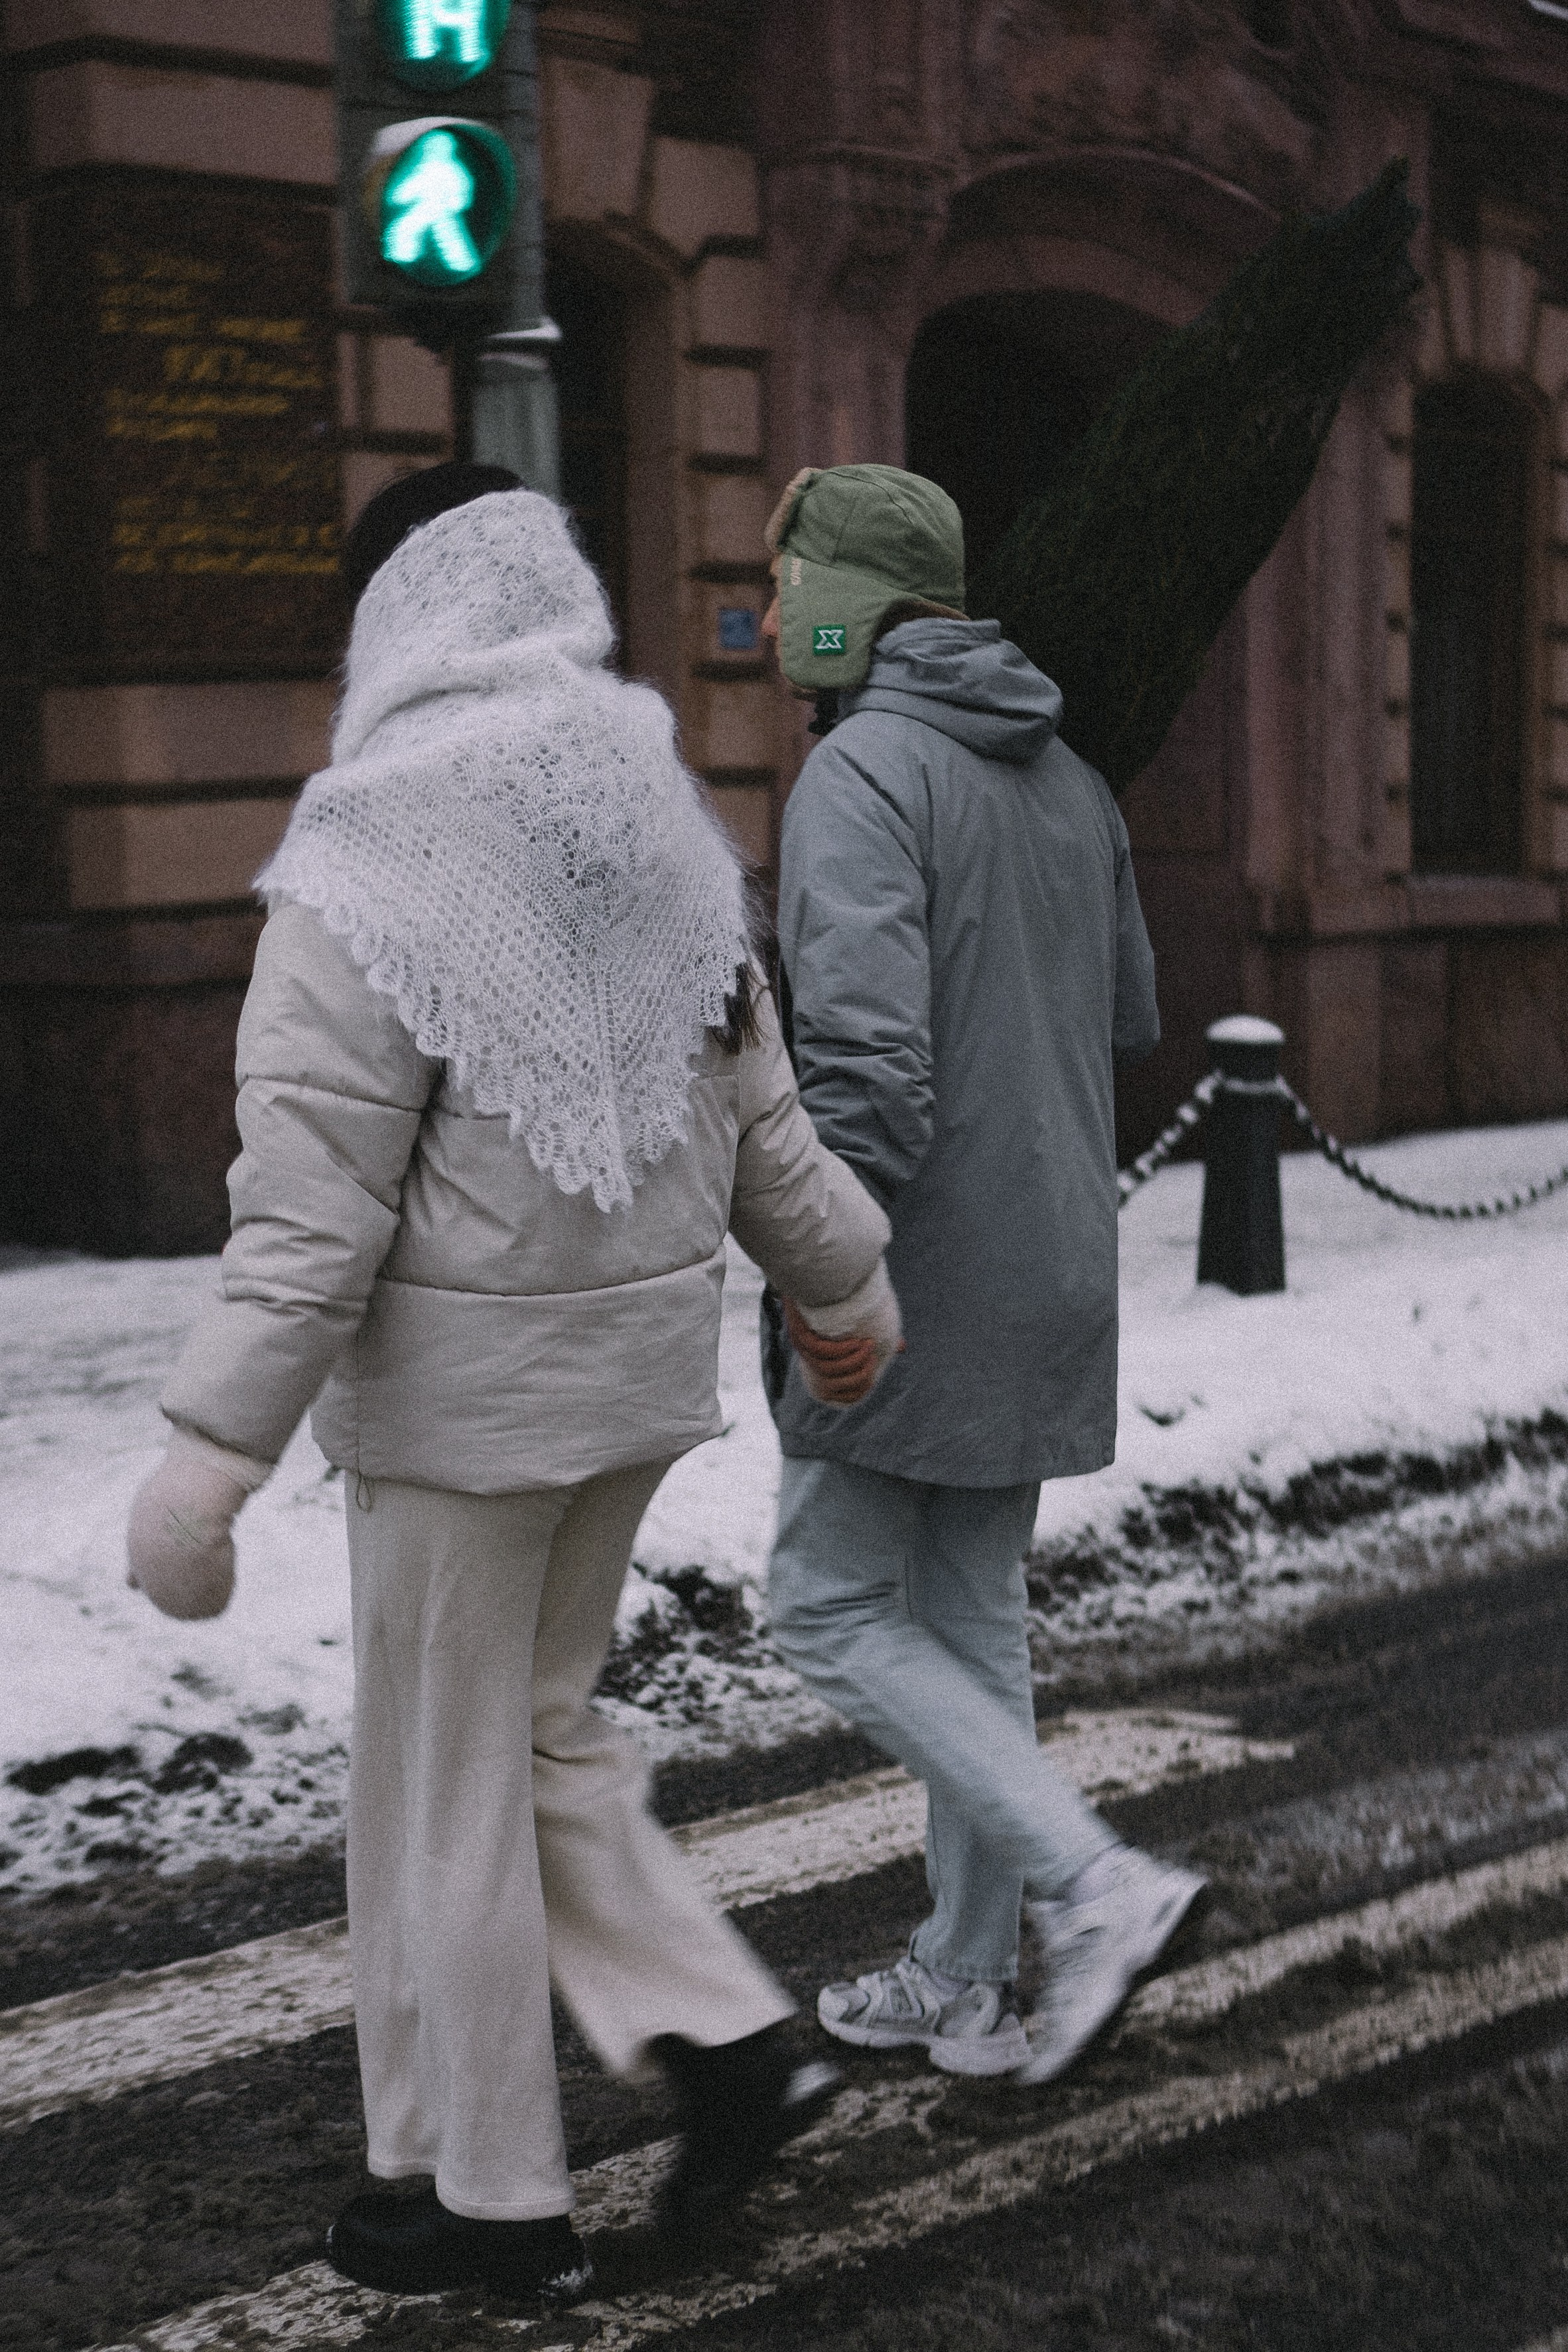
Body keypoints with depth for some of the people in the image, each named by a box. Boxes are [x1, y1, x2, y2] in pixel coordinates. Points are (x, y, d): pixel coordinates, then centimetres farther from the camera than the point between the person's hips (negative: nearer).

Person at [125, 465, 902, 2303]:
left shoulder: (372, 869, -16)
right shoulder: (663, 825, 6)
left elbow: (315, 1202, -20)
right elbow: (760, 1117, 12)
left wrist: (215, 1448, -18)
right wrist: (846, 1279, 27)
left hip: (467, 1380, -7)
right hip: (648, 1346, 7)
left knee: (442, 1788, 7)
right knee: (541, 1735, 22)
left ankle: (487, 2199, 18)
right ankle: (728, 2042, 17)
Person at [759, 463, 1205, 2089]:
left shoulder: (862, 771, -16)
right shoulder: (1065, 776, 11)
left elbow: (864, 1040, -26)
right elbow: (1129, 1021, 19)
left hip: (921, 1277, -8)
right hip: (1054, 1271, 8)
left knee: (833, 1611, 3)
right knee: (972, 1616, 15)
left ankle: (1093, 1885, -8)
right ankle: (964, 1979, 21)